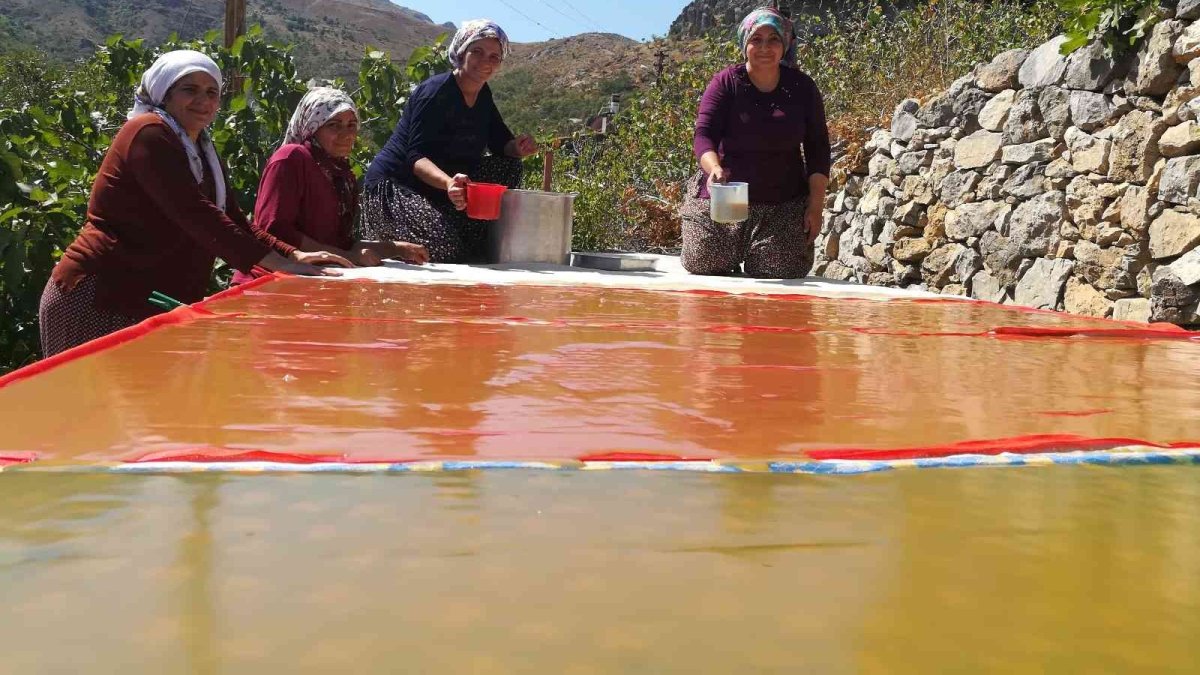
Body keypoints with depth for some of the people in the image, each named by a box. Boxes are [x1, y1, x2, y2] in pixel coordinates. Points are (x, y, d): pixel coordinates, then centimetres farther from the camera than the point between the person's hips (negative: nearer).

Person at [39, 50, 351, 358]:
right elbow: (194, 214, -23)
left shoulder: (202, 152, 17)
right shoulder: (149, 133, -11)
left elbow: (235, 222, 11)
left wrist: (294, 254, -6)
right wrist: (278, 263, -27)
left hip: (154, 304, 9)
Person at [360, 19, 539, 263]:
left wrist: (519, 147, -19)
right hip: (395, 185, -8)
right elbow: (416, 157, -27)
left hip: (440, 187, 8)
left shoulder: (483, 95, 6)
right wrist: (448, 182, -47)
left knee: (508, 166, -1)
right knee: (444, 248, -30)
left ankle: (486, 254, 4)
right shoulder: (435, 92, -19)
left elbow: (501, 144, 7)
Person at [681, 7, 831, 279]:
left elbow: (817, 147, 5)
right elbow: (704, 135, -13)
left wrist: (816, 205, -2)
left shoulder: (802, 87, 1)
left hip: (785, 205, 1)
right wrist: (715, 169, -34)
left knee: (781, 276, -10)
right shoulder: (726, 83, -4)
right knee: (702, 267, -3)